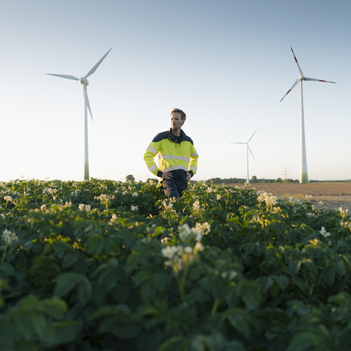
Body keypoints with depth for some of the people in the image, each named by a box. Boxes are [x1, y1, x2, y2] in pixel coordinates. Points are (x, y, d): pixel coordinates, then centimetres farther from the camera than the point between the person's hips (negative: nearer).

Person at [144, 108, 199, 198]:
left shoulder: (188, 141, 14)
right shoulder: (161, 137, 1)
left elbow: (195, 156, 34)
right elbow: (147, 155, 2)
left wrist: (191, 172, 17)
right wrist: (158, 172, -7)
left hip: (183, 179, 5)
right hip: (168, 178, -5)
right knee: (174, 199, -34)